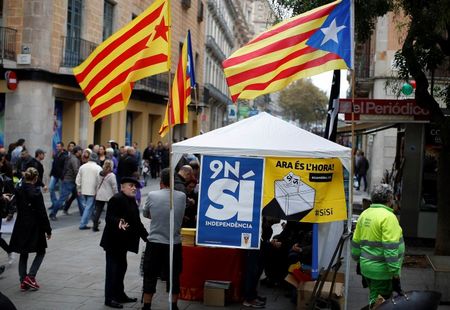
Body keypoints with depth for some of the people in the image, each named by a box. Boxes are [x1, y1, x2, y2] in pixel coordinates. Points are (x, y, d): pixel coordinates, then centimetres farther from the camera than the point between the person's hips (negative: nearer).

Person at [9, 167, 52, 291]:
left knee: (23, 254, 14)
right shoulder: (36, 192, -16)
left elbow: (18, 208, 9)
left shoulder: (19, 191, 0)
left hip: (21, 226, 5)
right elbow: (42, 213, -14)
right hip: (34, 227, -5)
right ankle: (30, 276, -2)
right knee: (41, 252, 11)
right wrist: (48, 230, -7)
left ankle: (23, 281, 14)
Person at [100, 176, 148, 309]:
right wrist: (119, 222, -41)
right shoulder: (116, 199, -15)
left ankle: (119, 294, 25)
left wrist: (146, 237, 16)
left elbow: (136, 222, 18)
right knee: (113, 268, -5)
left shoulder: (132, 201, 13)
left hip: (122, 241, 9)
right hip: (113, 240, -9)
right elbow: (109, 217, -22)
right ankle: (109, 298, 1)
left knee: (121, 267, 15)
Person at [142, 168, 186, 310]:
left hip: (154, 243, -1)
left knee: (150, 276, 10)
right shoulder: (182, 197, -5)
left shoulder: (152, 195, -8)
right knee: (174, 277, 14)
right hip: (174, 244, 1)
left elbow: (146, 214, 8)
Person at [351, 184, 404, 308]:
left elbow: (356, 242, 14)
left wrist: (358, 258, 27)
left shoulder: (364, 214, 9)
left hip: (367, 266, 8)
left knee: (373, 298, 21)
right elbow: (391, 248, -21)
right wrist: (395, 273, -18)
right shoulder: (388, 217, -16)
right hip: (382, 270, -8)